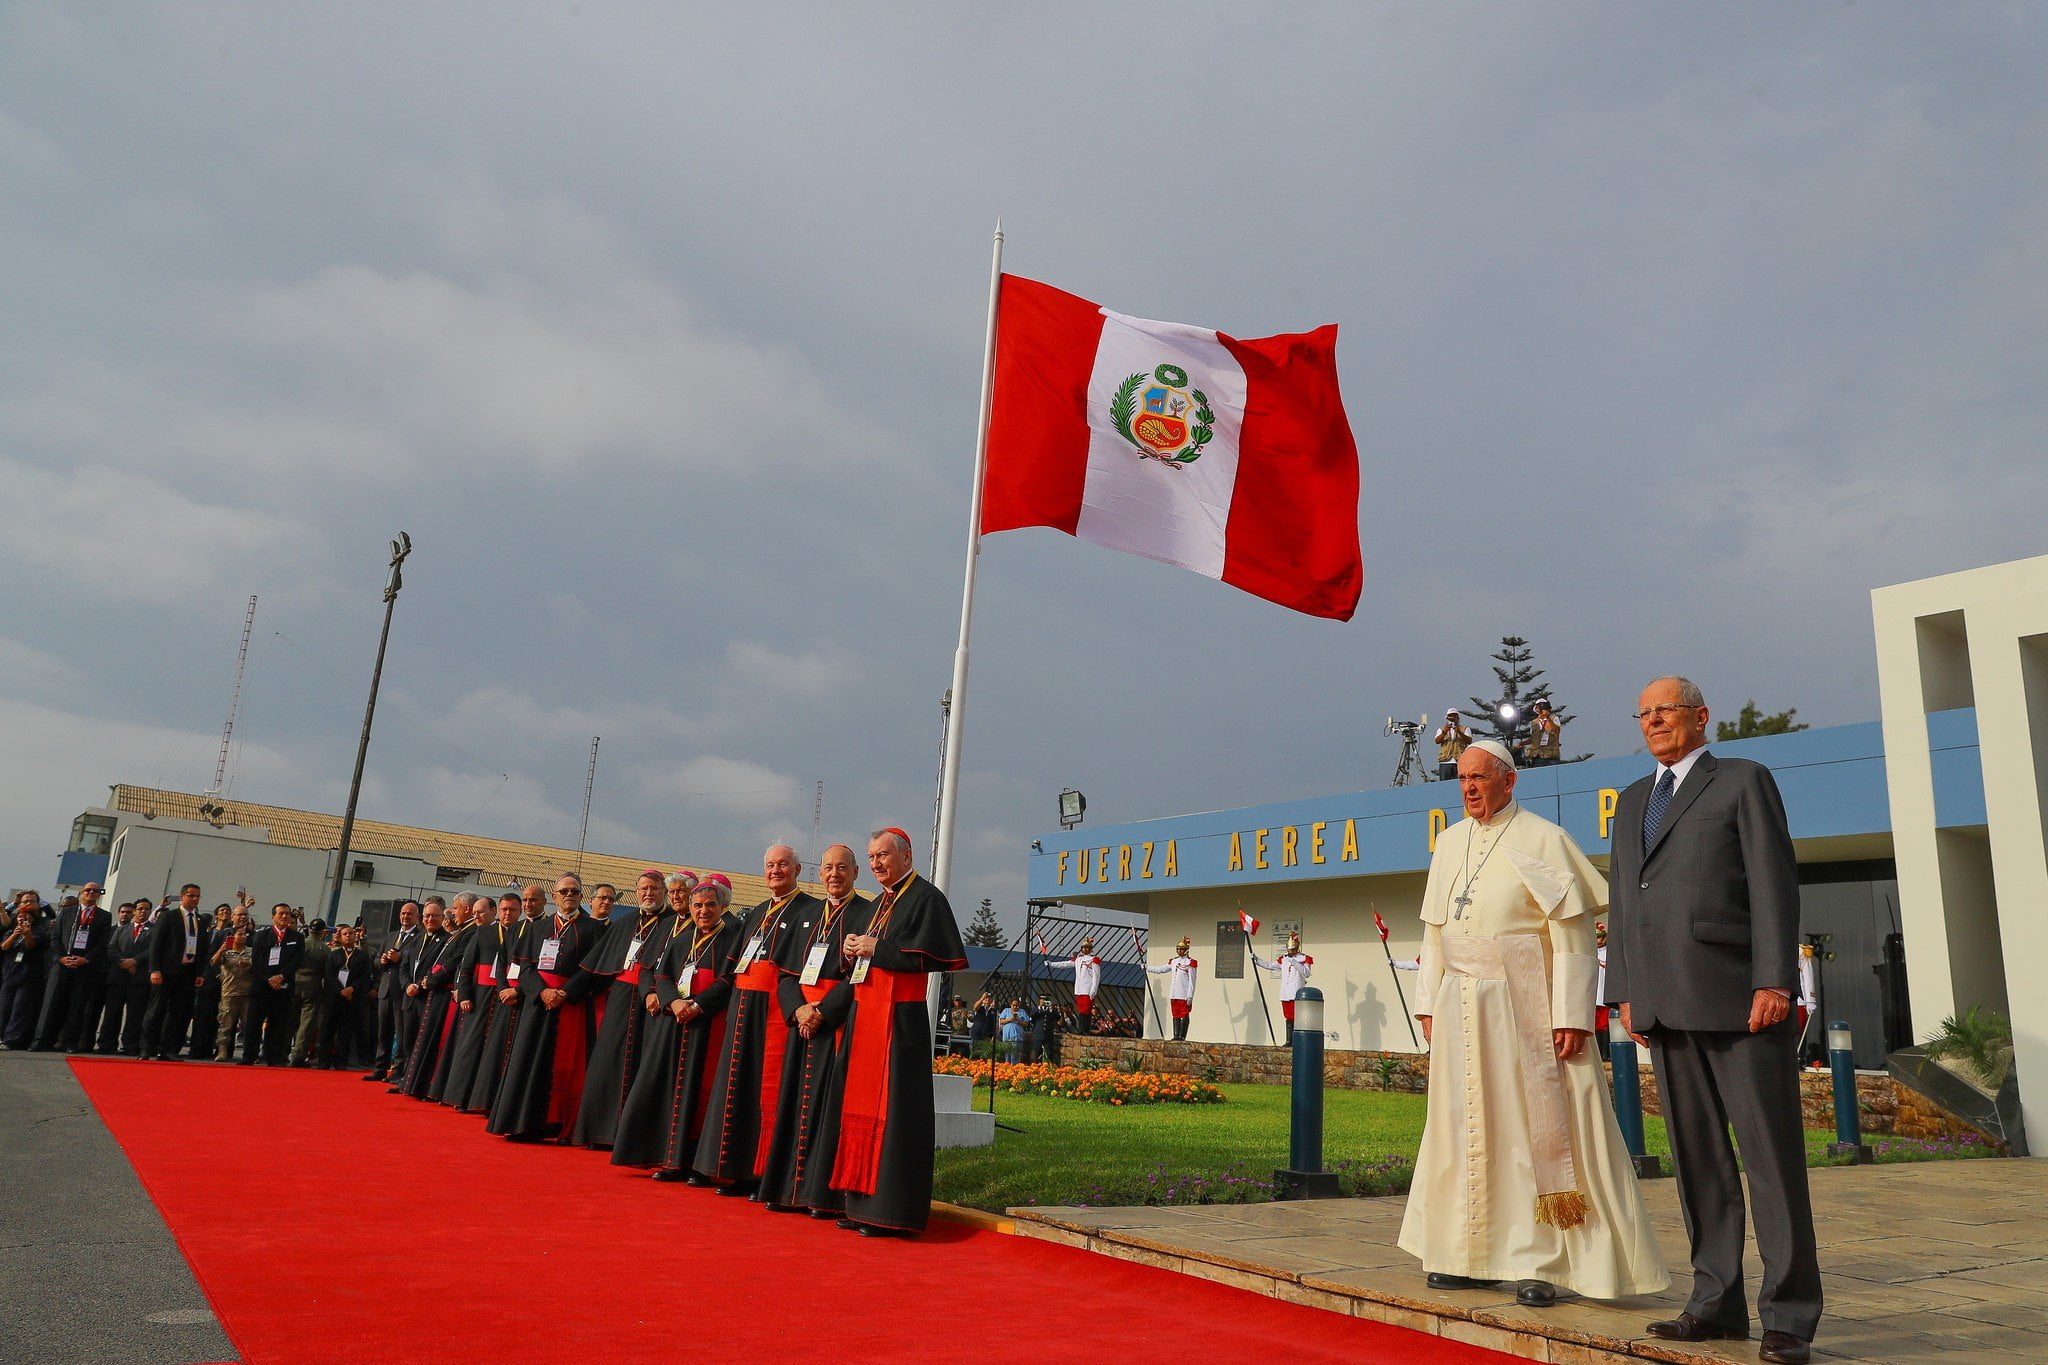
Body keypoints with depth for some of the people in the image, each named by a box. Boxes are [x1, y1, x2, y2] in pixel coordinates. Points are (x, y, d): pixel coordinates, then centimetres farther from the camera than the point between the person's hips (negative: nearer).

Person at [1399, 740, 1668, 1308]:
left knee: (1540, 1131, -1)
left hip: (1524, 1006, -6)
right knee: (1467, 1130, 9)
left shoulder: (1543, 840, -7)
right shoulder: (1450, 843, 11)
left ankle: (1543, 1262, 8)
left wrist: (1571, 1016, -16)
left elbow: (1573, 936, -10)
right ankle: (1474, 1254, 20)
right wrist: (1429, 1002, 11)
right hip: (1462, 1009, 6)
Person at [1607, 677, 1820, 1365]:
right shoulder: (1632, 801, 20)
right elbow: (1622, 902, 18)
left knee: (1772, 1153, -2)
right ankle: (1717, 1302, 15)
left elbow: (1774, 883, -6)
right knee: (1697, 1158, 8)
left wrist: (1775, 981, -14)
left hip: (1738, 995, -6)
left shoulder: (1744, 780, 3)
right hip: (1667, 1004, 6)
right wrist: (1626, 991, 11)